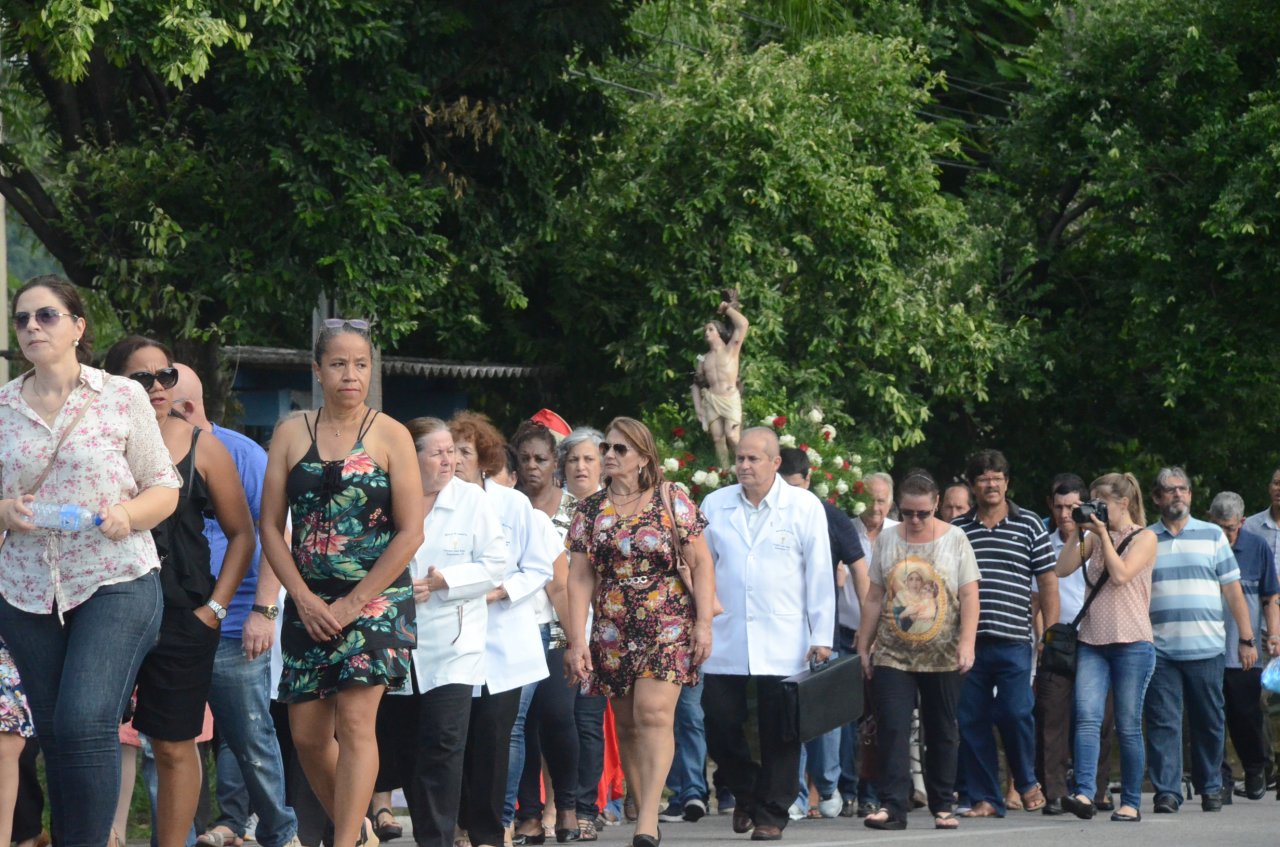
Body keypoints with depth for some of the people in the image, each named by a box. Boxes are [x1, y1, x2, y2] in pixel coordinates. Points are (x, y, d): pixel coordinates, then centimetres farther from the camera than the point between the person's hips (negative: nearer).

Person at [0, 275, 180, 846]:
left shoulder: (123, 397, 0)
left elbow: (165, 488, 3)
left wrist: (128, 514, -17)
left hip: (115, 583, -4)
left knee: (85, 722, -18)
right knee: (54, 735, 7)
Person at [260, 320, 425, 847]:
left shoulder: (390, 436, -2)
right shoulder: (291, 433, 6)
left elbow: (411, 532, -6)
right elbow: (271, 526, 5)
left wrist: (352, 604, -10)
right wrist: (304, 599, -6)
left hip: (376, 599, -3)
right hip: (308, 602, 4)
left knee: (355, 719, -15)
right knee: (307, 733, 4)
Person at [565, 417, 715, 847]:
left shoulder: (672, 501, 1)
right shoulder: (590, 509, 8)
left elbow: (701, 563, 0)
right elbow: (579, 578, 5)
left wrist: (704, 623, -8)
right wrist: (576, 640, -2)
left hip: (668, 625, -4)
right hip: (613, 630, 4)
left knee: (654, 714, -18)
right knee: (627, 724, 6)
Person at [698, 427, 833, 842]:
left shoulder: (805, 507, 0)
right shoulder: (715, 505, 8)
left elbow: (819, 575, 0)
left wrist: (821, 637, -4)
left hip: (783, 644, -2)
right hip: (725, 643, 2)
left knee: (779, 734, 1)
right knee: (720, 729, 3)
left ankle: (771, 814, 12)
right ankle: (746, 793, 28)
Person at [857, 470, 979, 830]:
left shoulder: (954, 539, 1)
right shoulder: (887, 539, 7)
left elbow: (969, 597, -3)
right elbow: (874, 598, 11)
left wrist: (967, 643, -13)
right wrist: (863, 646, 8)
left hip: (942, 657, -1)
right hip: (893, 655, 1)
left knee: (942, 733, 6)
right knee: (892, 730, -8)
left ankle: (943, 807, 15)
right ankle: (892, 807, -11)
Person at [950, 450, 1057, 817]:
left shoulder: (1029, 526, 7)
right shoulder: (956, 529, 10)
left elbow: (1048, 581, 7)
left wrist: (1051, 633, 1)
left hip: (1013, 640, -2)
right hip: (968, 641, 2)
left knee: (1016, 713, -11)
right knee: (972, 721, 2)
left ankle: (1028, 782, 13)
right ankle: (984, 798, 11)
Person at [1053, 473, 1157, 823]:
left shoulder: (1144, 538, 1)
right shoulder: (1094, 538, 15)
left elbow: (1121, 574, -14)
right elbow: (1062, 569, 6)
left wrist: (1103, 533, -8)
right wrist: (1078, 531, 2)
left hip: (1131, 643, -4)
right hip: (1092, 641, 4)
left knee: (1128, 726, 0)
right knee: (1087, 718, -13)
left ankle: (1131, 803, 8)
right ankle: (1085, 794, -24)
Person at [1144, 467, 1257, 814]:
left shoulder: (1212, 535, 11)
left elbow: (1233, 590, 10)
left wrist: (1246, 639, 4)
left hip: (1206, 650, 1)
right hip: (1159, 651, 0)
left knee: (1209, 723, 5)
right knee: (1163, 723, -6)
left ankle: (1210, 788, 17)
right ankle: (1166, 792, -5)